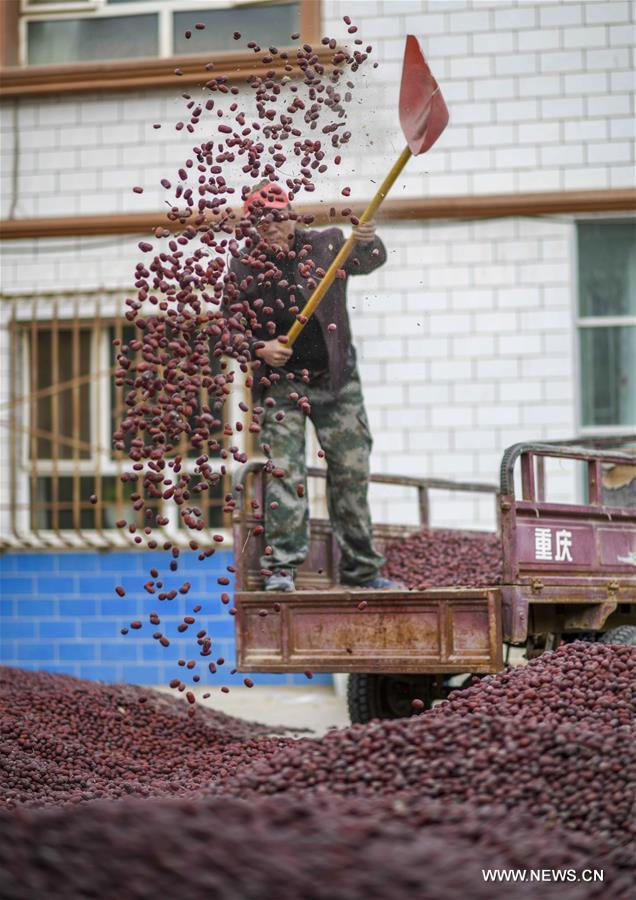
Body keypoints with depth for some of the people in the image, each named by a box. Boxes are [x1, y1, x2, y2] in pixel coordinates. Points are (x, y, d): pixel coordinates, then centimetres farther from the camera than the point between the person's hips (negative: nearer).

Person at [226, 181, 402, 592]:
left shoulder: (327, 245, 3)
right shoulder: (244, 267, 1)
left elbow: (369, 262, -5)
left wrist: (368, 242, -29)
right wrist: (260, 349, -15)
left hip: (336, 379, 1)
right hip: (281, 382, -1)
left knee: (352, 473, 4)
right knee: (284, 472, -13)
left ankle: (362, 571, 12)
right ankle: (281, 567, -12)